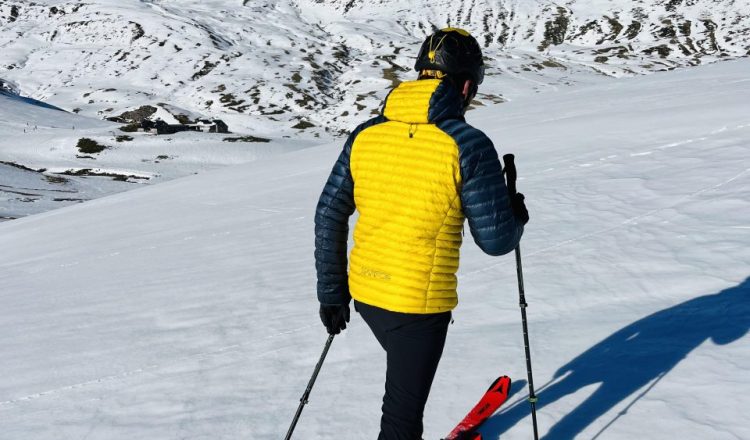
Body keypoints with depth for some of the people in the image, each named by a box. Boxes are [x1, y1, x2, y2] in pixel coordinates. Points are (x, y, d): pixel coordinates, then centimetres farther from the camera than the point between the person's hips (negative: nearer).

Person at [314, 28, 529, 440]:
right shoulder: (467, 144, -15)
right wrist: (516, 214, 10)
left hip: (364, 291, 6)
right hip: (419, 302, -6)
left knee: (408, 378, 32)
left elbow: (328, 217, 4)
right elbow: (495, 240, -13)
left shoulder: (366, 134, 1)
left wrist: (331, 291, 13)